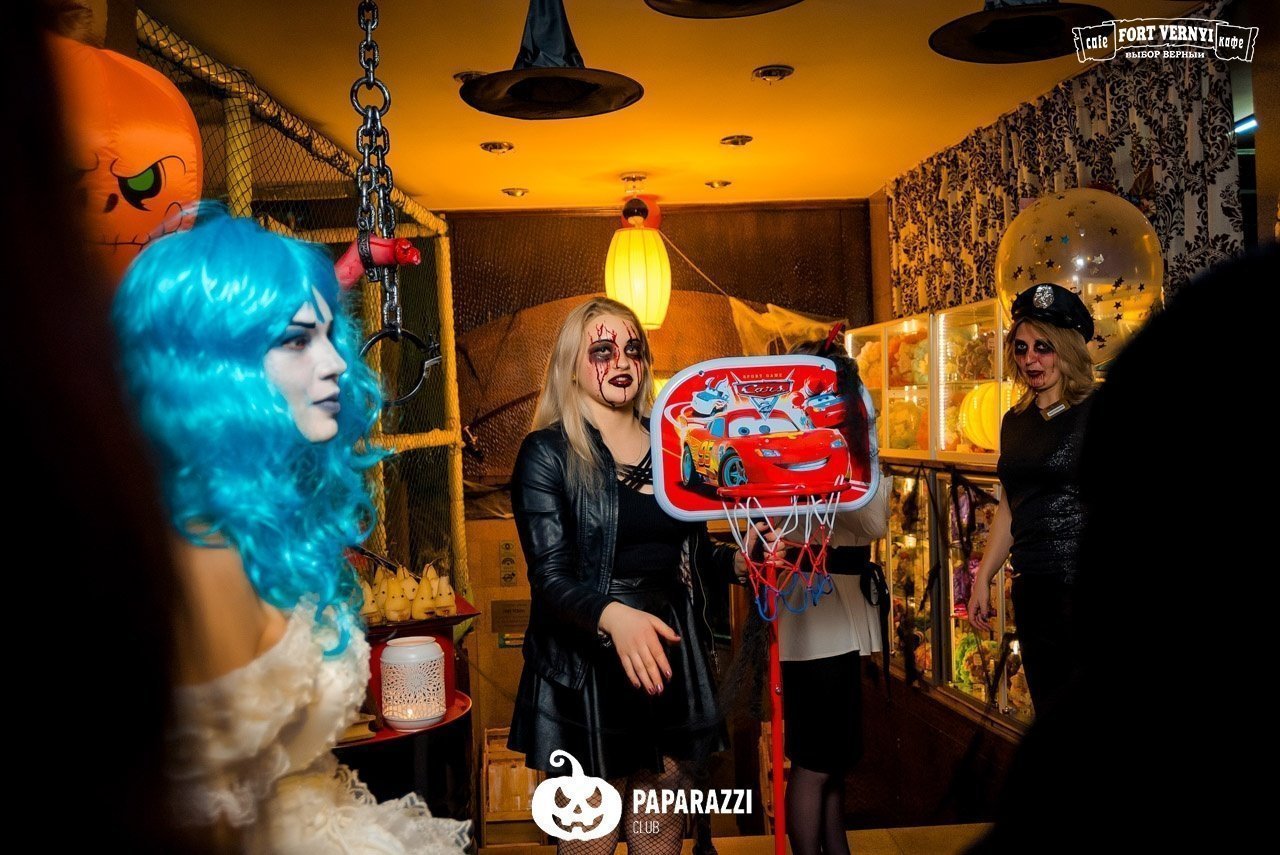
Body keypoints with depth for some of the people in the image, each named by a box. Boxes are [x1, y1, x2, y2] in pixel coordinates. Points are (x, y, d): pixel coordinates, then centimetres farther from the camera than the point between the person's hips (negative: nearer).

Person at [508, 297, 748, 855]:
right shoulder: (548, 452, -6)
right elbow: (551, 576, -15)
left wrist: (739, 559, -3)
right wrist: (613, 617, -34)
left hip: (670, 665, 5)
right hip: (587, 677, -4)